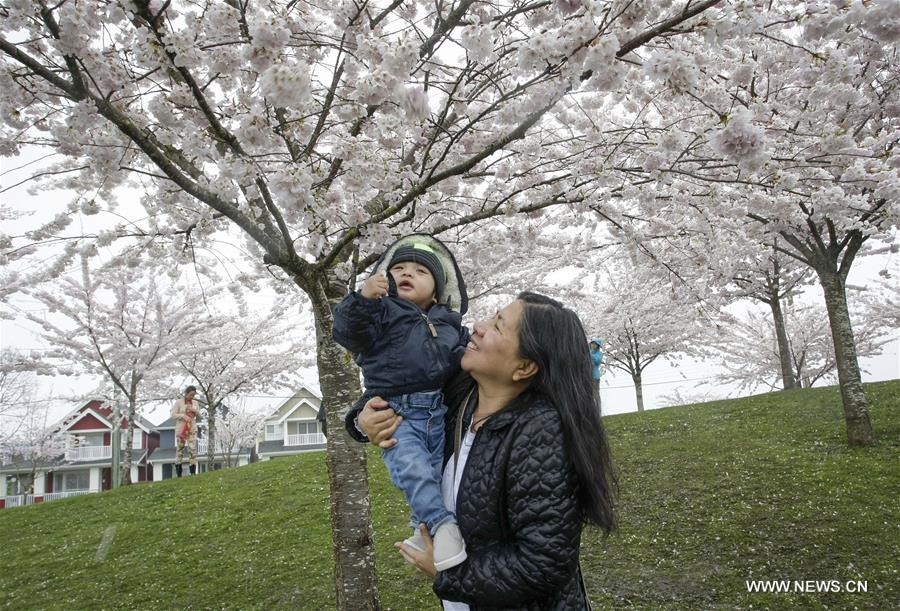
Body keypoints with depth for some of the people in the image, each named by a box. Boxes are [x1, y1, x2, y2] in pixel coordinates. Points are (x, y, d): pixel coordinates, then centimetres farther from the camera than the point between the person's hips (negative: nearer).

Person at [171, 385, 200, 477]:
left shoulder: (195, 403, 9)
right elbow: (173, 415, -8)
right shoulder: (178, 402, -3)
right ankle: (178, 473, 12)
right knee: (180, 448, 2)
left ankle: (193, 472, -10)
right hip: (181, 428, -3)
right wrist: (183, 416, -24)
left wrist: (194, 410, -9)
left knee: (193, 448, -10)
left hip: (192, 428, 3)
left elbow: (199, 415, 11)